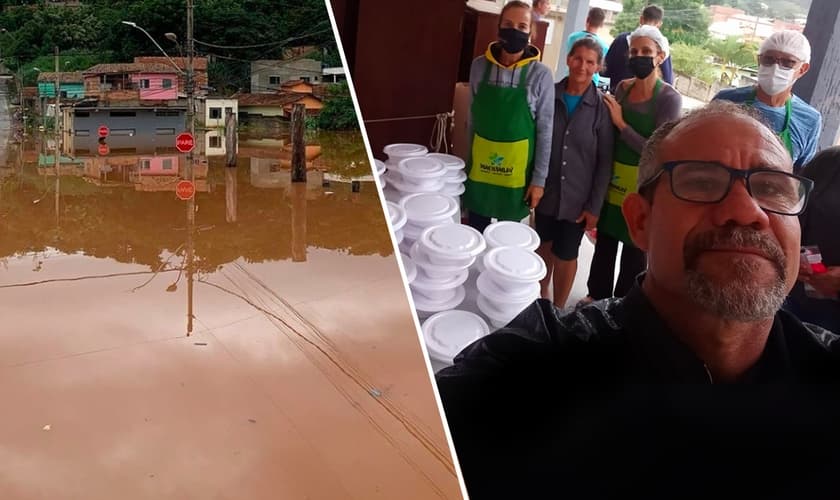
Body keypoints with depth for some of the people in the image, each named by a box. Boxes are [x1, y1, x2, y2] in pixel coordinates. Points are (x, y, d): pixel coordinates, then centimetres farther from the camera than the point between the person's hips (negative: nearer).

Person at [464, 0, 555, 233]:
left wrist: (539, 179, -6)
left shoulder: (541, 74, -9)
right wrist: (469, 159, 12)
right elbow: (473, 118, 8)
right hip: (480, 164, 2)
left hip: (516, 169, -2)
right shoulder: (480, 65, -1)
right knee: (475, 231, 13)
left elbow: (545, 130, -6)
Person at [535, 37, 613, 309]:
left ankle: (557, 309, 27)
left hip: (578, 197, -2)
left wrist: (595, 205, -9)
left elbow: (605, 161, -7)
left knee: (566, 255, 8)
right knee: (544, 246, 18)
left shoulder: (601, 107, -10)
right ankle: (540, 297, 40)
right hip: (546, 189, 2)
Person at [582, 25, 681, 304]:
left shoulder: (669, 98, -15)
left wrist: (621, 123, -19)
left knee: (635, 249, 10)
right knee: (604, 241, 17)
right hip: (614, 178, 5)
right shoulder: (622, 88, 2)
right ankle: (597, 296, 37)